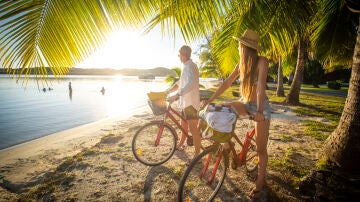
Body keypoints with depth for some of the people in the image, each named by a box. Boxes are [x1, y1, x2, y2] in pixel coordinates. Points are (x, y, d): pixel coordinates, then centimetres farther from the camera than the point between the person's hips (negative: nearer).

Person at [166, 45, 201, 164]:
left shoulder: (189, 66, -16)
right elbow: (180, 83, 24)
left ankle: (197, 155, 5)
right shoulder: (186, 66, 18)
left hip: (191, 102, -11)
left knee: (193, 129, -5)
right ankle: (180, 145, 42)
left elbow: (191, 83, -33)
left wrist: (177, 95, -39)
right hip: (185, 101, 11)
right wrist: (167, 91, 18)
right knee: (184, 126, 23)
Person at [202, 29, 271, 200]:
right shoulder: (241, 64, 1)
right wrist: (210, 99, -7)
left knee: (261, 148, 2)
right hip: (245, 103, 5)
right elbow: (227, 82, -2)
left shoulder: (261, 62, -17)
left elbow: (261, 85, -29)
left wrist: (259, 111, -38)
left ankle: (259, 183, 19)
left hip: (261, 106, -5)